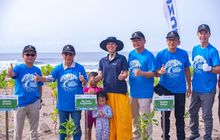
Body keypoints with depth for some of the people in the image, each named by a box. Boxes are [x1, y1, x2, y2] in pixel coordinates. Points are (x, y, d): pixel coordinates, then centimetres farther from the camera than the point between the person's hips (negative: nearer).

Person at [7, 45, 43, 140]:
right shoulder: (19, 68, -10)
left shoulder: (37, 70, 1)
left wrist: (40, 100, 12)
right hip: (20, 103, -3)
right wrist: (10, 71, -56)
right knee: (18, 130, 11)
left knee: (34, 130, 17)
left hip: (34, 103, 3)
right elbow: (12, 74, -33)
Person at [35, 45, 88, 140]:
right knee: (63, 127, 14)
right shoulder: (58, 68, 0)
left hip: (76, 104, -1)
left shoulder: (80, 68, -4)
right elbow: (50, 78, -14)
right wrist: (40, 78, -33)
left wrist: (83, 81, -24)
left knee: (77, 127, 9)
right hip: (63, 104, 1)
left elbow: (84, 85, -1)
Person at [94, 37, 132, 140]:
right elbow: (100, 76, 8)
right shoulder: (102, 61, 14)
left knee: (122, 117, -4)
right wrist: (93, 79, -13)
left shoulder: (121, 58, 4)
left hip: (120, 91, -3)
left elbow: (125, 74, -1)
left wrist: (122, 76, -24)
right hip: (107, 91, 3)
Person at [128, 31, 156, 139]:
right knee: (134, 117, 18)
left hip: (145, 92, -6)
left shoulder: (149, 55, -12)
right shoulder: (131, 54, 7)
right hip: (133, 91, 7)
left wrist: (141, 73, -32)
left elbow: (152, 73, -16)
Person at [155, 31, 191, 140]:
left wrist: (189, 87, 9)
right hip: (165, 90, -1)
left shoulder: (184, 54, -4)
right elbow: (156, 73, -5)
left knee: (180, 116, 12)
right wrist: (160, 72, -28)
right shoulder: (160, 54, -8)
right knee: (165, 116, 10)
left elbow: (187, 70, 6)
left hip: (180, 90, 1)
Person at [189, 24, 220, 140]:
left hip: (208, 89, -6)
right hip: (196, 88, 6)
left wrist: (210, 68, -35)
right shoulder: (195, 49, 5)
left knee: (207, 115, 4)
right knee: (192, 111, 18)